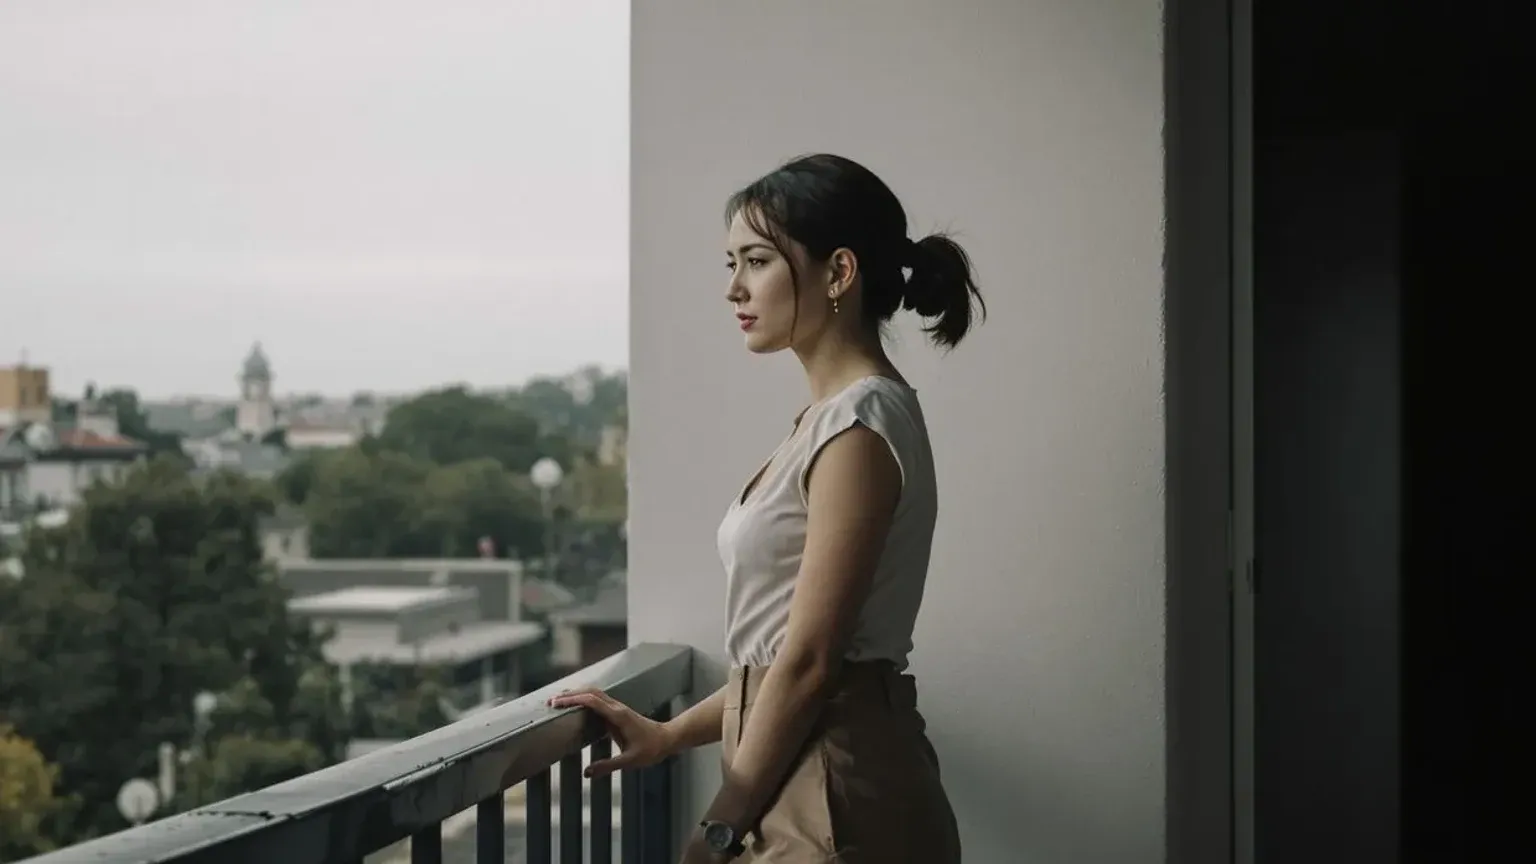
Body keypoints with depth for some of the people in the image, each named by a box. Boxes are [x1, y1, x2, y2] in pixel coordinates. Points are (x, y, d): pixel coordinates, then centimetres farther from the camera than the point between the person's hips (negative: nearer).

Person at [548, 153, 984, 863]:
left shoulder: (861, 420, -15)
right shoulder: (836, 417, 14)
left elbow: (809, 659, -18)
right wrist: (669, 736, 16)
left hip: (834, 802, -9)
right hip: (805, 779, 9)